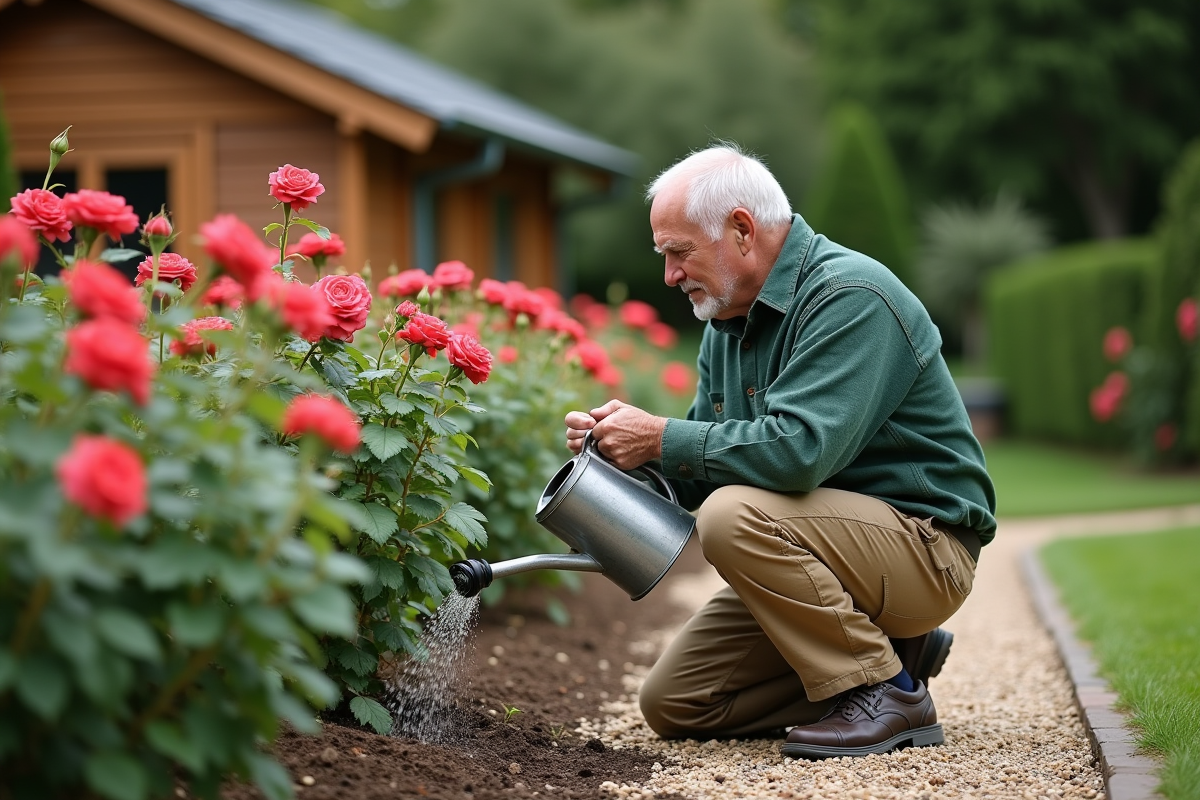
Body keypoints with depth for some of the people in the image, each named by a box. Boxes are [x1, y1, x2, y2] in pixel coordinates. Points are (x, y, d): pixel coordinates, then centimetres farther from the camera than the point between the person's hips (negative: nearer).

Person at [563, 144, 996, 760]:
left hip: (922, 546, -9)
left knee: (735, 515, -32)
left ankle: (888, 696, -16)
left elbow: (801, 449, -32)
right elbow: (699, 476, 12)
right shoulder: (727, 323, 9)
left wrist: (663, 438, -22)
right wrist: (620, 440, -8)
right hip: (837, 541, 9)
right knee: (673, 704, 3)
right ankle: (881, 652, 11)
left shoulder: (850, 297, -19)